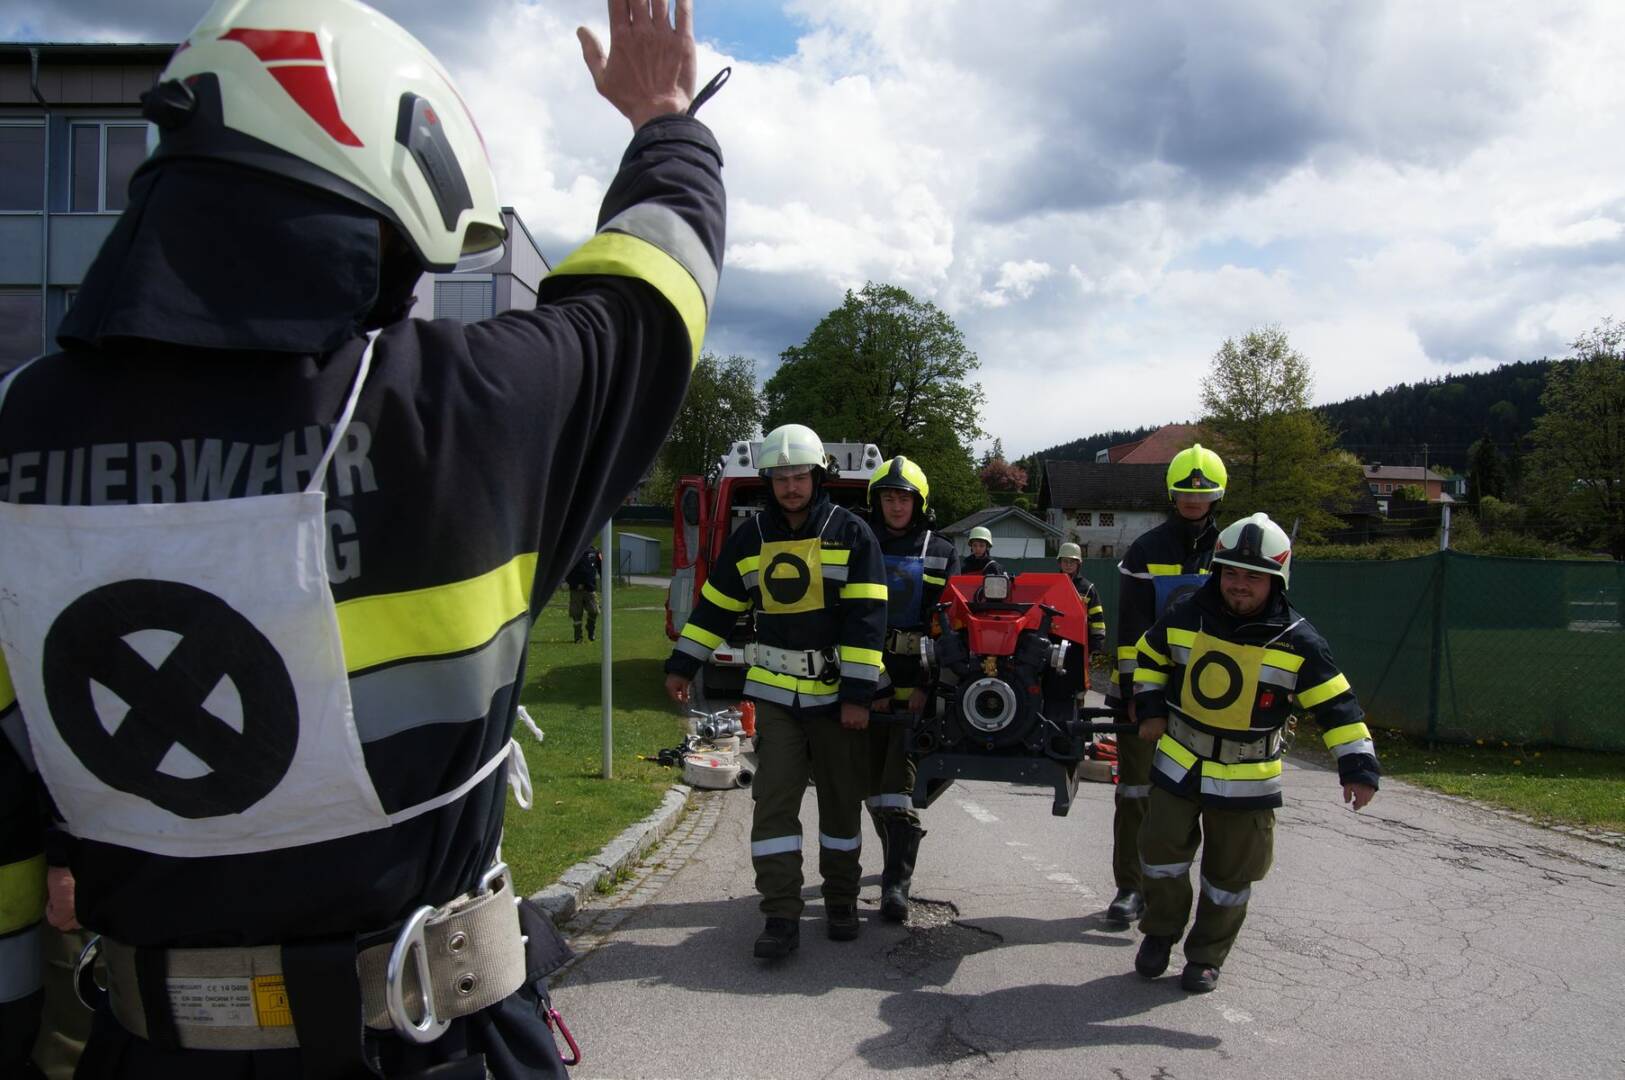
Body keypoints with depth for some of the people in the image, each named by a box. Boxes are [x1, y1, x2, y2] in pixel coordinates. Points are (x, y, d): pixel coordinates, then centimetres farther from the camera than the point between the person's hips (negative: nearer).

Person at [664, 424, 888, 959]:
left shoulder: (851, 533, -6)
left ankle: (841, 900, 26)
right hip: (775, 692, 2)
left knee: (842, 800, 10)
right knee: (774, 801, -4)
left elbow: (865, 617, -11)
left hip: (836, 692, -2)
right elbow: (716, 605, 13)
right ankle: (782, 915, 1)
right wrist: (682, 666, 15)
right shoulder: (750, 538, 4)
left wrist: (858, 693, -16)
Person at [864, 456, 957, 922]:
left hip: (917, 685, -2)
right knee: (873, 779, 8)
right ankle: (898, 858, 27)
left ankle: (896, 883, -8)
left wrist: (928, 686, -11)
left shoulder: (942, 555, 5)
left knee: (899, 779, -10)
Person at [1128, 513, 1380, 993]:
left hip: (1248, 780, -1)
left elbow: (1337, 706, -11)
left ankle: (1206, 956, 30)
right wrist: (1150, 710, 6)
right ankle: (1160, 932, 31)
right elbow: (1149, 656, 12)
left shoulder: (1297, 642, -14)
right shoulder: (1185, 616, -7)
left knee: (1229, 877, 10)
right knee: (1161, 852, 6)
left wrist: (1357, 766, -17)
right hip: (1178, 764, 2)